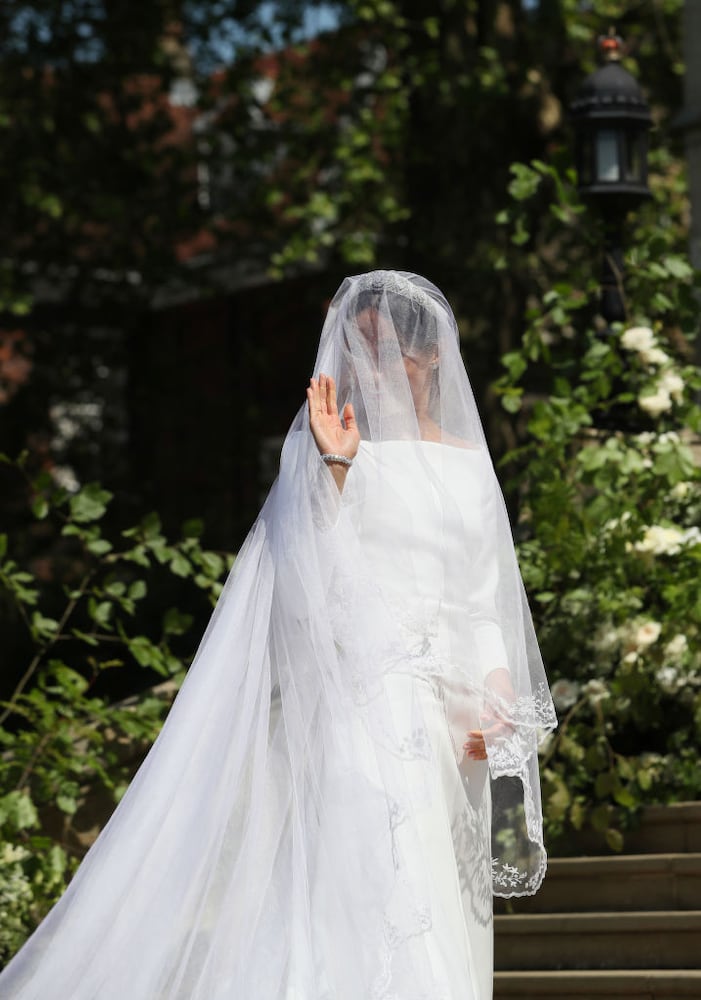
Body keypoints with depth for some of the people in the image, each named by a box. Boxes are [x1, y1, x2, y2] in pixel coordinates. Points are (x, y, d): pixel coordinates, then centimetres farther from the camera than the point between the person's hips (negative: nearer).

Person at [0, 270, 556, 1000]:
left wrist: (495, 694, 2)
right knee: (384, 885, -17)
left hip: (455, 705, 5)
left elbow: (487, 599, 16)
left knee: (448, 905, 2)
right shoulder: (338, 442, 3)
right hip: (370, 689, -5)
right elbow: (322, 580, -10)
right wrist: (335, 467, -21)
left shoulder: (468, 460, 16)